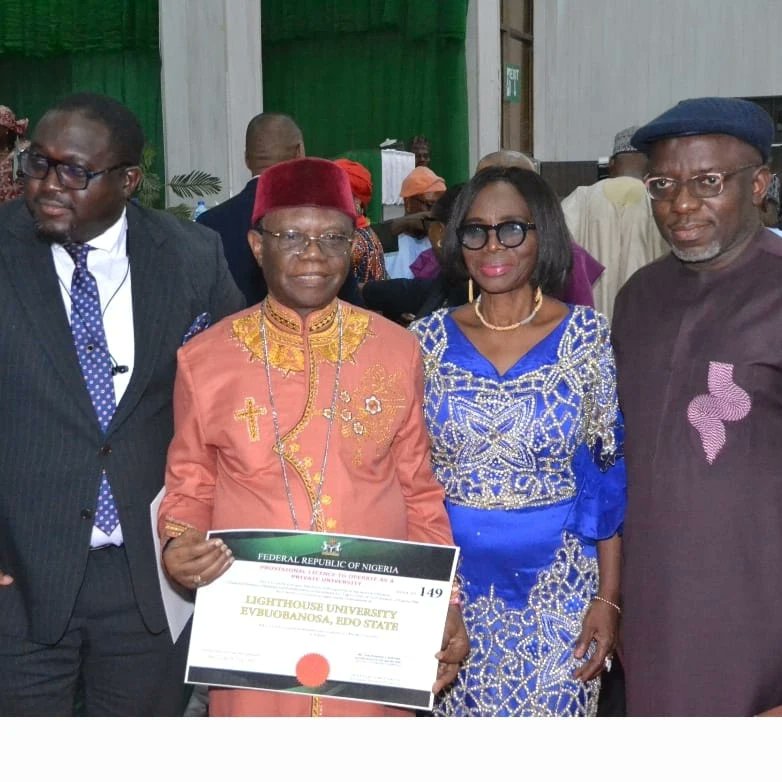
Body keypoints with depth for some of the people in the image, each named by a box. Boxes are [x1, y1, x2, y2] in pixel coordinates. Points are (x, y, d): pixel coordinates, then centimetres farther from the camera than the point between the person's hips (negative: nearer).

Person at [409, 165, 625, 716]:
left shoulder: (589, 336, -5)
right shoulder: (429, 339, 0)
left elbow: (611, 477, -2)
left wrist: (608, 599, -6)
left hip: (557, 588, -2)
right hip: (451, 584, 2)